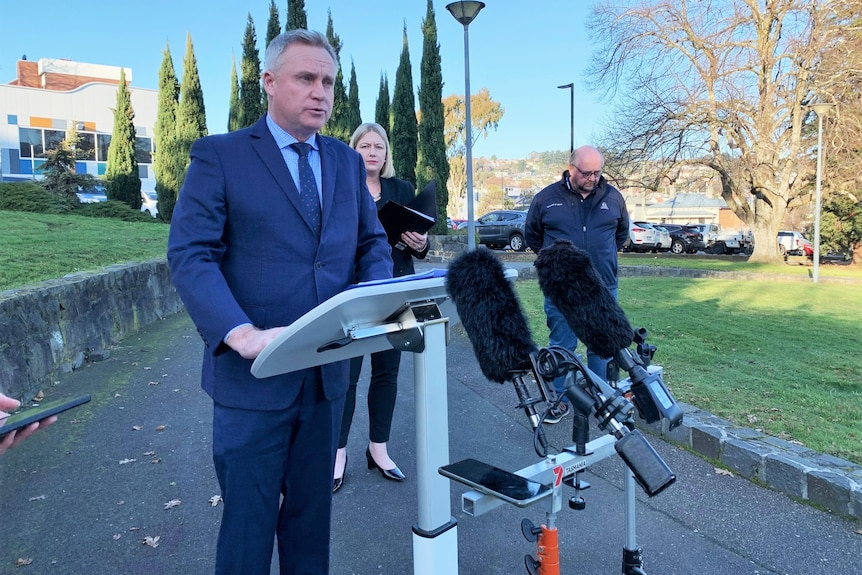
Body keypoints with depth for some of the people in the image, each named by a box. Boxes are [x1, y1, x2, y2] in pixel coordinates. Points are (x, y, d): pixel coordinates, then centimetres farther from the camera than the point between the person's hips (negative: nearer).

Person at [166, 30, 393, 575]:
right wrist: (242, 334, -27)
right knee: (249, 519, 10)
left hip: (328, 371, 5)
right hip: (256, 374, -4)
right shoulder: (220, 155, -4)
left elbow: (373, 242, 13)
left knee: (312, 510, 19)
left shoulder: (347, 161, 11)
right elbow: (190, 254, -12)